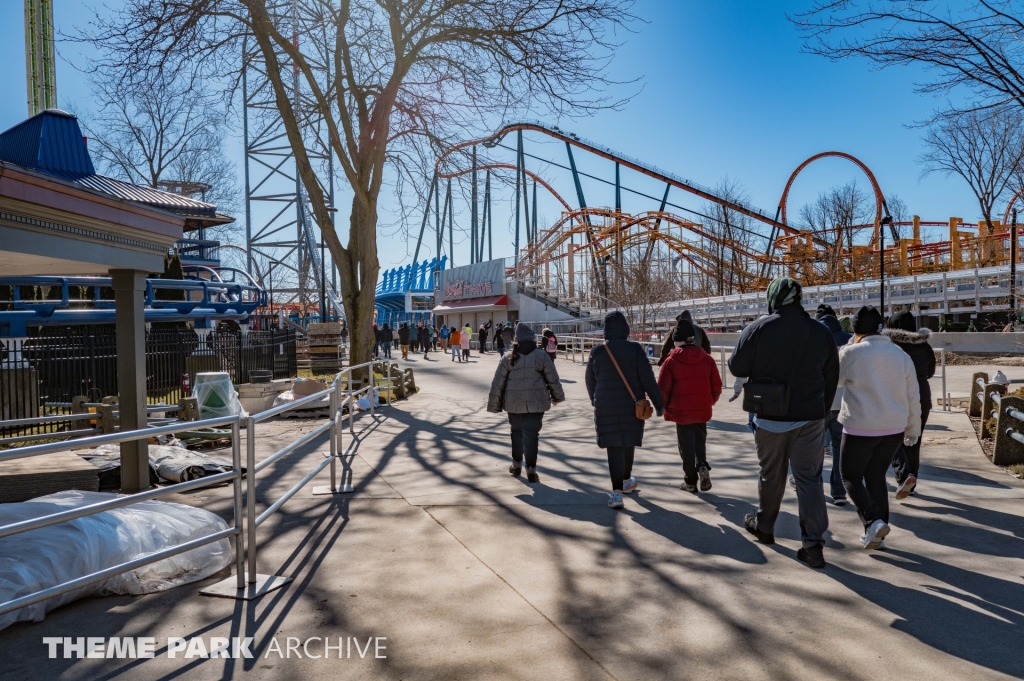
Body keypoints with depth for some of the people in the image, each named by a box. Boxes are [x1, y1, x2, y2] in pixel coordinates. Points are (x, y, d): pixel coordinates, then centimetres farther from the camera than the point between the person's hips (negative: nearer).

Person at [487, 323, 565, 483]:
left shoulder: (508, 359, 0)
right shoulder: (541, 357, -3)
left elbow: (497, 384, 0)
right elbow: (553, 379, 3)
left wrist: (494, 405, 8)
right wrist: (557, 396, 19)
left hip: (514, 404, 2)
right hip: (535, 403, -1)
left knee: (516, 432, 17)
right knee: (531, 434, 1)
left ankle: (516, 465, 29)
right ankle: (531, 469, -1)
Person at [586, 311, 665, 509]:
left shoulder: (597, 352, -1)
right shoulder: (634, 349, -8)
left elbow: (590, 381, 10)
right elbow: (648, 379, -9)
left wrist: (595, 401, 28)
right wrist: (658, 403, -1)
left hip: (605, 406, 0)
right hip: (631, 405, 0)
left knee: (614, 445, -1)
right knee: (628, 442, 18)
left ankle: (617, 491, -9)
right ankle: (626, 481, 37)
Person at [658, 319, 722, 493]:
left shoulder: (671, 360, -9)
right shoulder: (707, 359, 1)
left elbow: (663, 389, -9)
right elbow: (717, 387, 5)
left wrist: (665, 407, 7)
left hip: (681, 411, -3)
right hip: (702, 410, 3)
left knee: (686, 446, 8)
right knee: (700, 440, 21)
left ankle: (690, 481, 14)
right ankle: (702, 466, -2)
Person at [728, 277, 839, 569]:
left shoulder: (759, 328, -10)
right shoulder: (821, 332, 2)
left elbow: (737, 367, -6)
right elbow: (831, 377, 8)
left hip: (771, 417, -2)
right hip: (810, 419, 2)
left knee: (771, 475, 15)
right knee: (810, 478, 5)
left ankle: (763, 526, 33)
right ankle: (813, 544, 2)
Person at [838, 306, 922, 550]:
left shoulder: (851, 352, -10)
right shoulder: (902, 355, 5)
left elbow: (836, 379, 9)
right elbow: (913, 397, 9)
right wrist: (913, 429, 19)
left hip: (860, 428, -5)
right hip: (893, 428, 5)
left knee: (851, 477, 10)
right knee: (876, 477, 17)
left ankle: (873, 521, -9)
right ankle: (876, 533, 21)